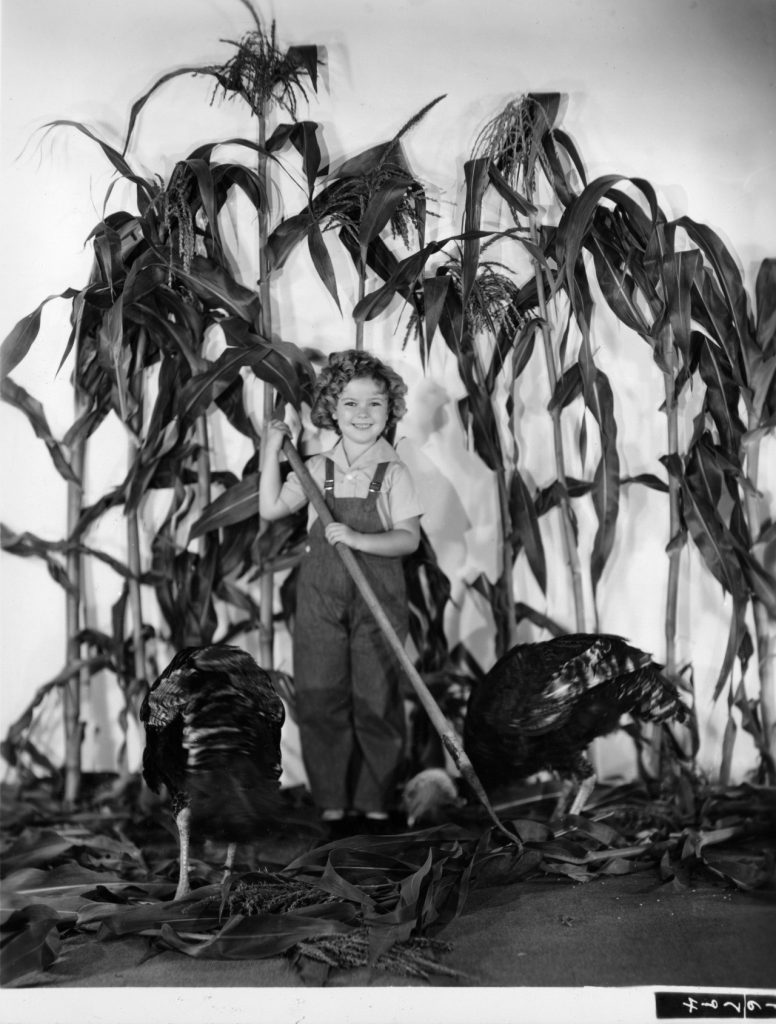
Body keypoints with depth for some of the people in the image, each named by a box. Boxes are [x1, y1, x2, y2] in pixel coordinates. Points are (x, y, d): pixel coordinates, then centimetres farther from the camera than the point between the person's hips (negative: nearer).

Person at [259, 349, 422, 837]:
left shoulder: (394, 473, -2)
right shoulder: (316, 469, 7)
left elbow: (408, 538, -10)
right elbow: (271, 508, 1)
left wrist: (358, 538, -24)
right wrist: (272, 452, -1)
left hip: (378, 600, -2)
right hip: (320, 598, 3)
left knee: (377, 703, 3)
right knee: (320, 701, 5)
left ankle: (376, 807, 17)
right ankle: (333, 806, 17)